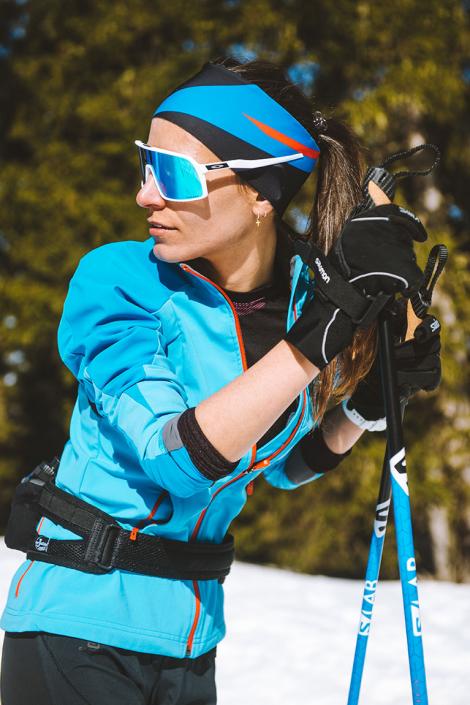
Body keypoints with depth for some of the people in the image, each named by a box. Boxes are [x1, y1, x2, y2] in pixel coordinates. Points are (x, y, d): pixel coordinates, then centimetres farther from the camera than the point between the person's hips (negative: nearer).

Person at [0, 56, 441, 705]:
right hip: (80, 627, -4)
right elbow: (178, 460, -28)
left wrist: (372, 398, -6)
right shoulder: (119, 280, -15)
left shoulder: (301, 292, -3)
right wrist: (326, 324, -30)